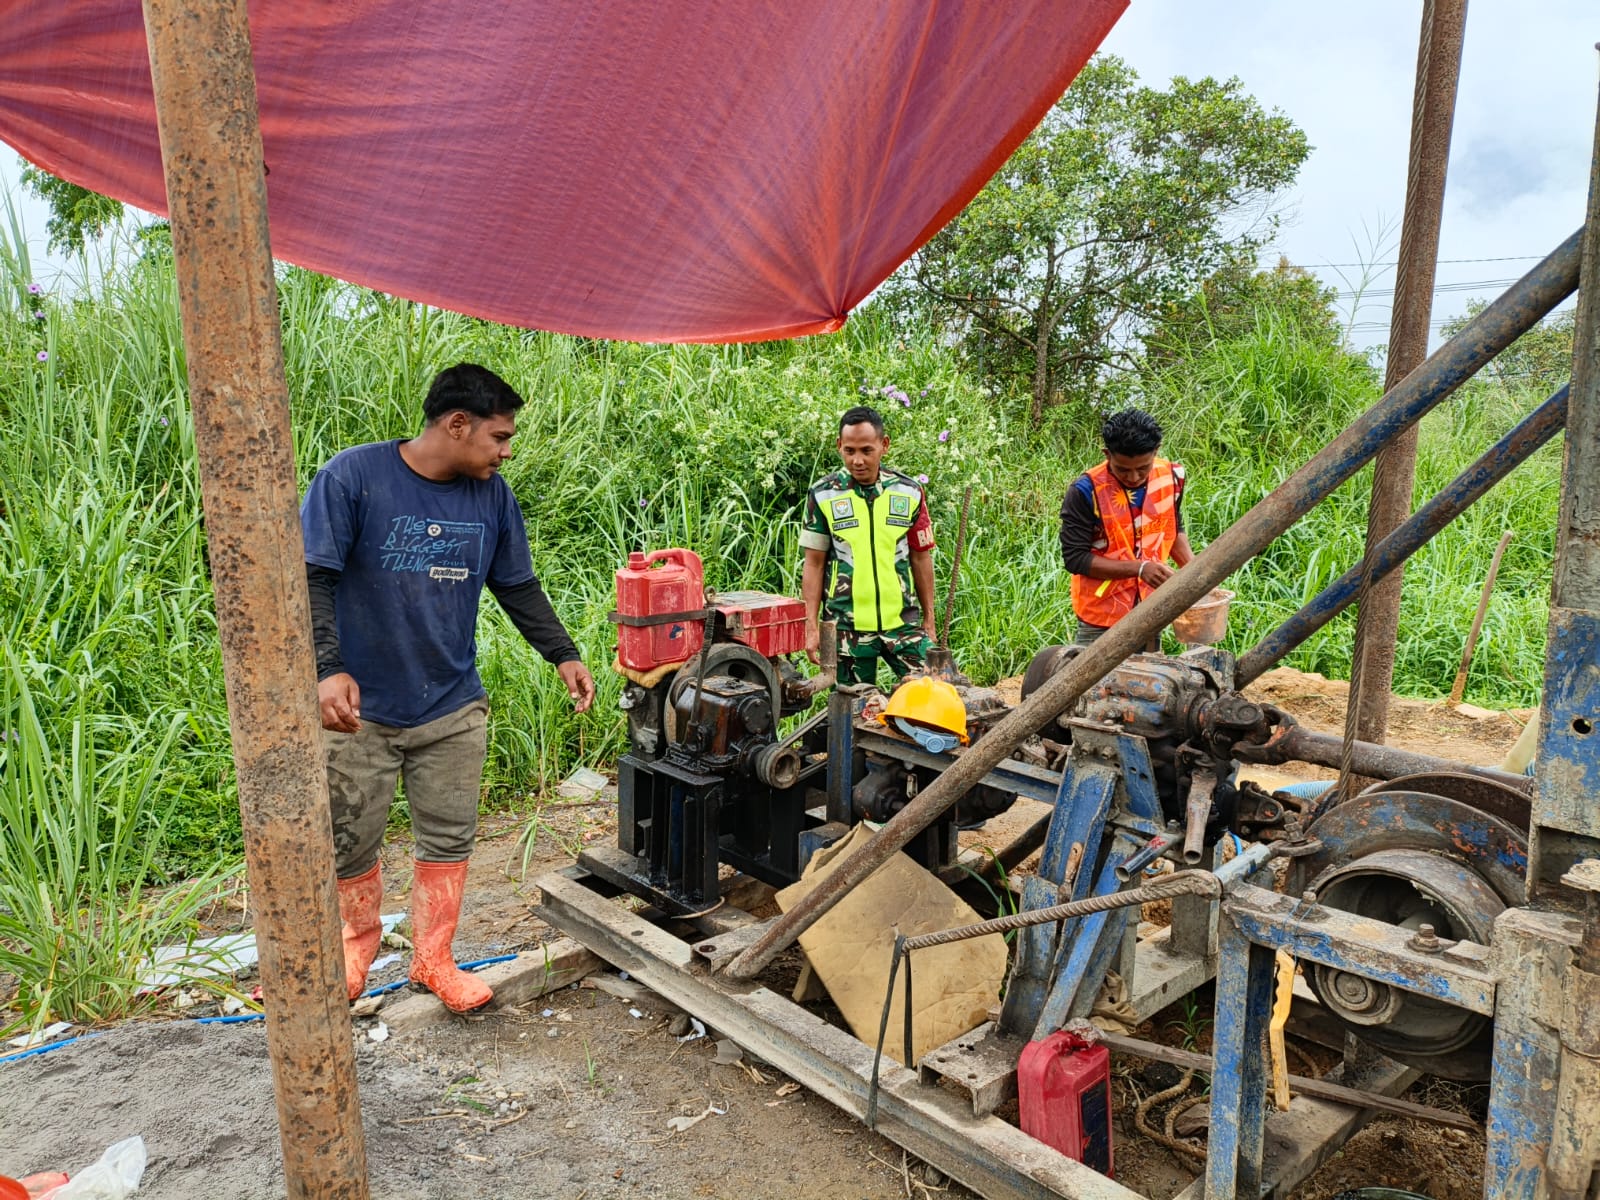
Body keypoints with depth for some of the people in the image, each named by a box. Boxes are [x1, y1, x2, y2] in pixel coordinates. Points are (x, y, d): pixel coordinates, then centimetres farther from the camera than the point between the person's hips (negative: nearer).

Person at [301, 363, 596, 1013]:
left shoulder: (492, 495, 1)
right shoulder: (353, 475, -13)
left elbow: (519, 588, 11)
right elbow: (312, 579, -16)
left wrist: (563, 654, 4)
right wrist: (328, 669, -27)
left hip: (453, 709, 4)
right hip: (359, 708, -3)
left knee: (449, 840, 10)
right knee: (351, 842, 13)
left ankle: (433, 958, 30)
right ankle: (360, 936, 41)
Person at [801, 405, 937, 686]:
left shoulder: (910, 492, 2)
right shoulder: (823, 495, -2)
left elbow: (921, 559, 8)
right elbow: (814, 564, 1)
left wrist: (929, 621, 7)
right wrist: (812, 627, -4)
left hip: (904, 622, 1)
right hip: (846, 627, -1)